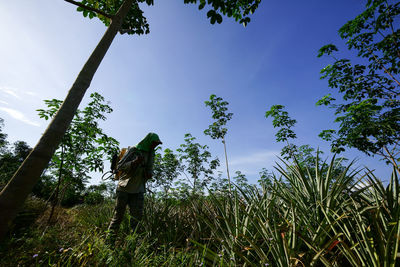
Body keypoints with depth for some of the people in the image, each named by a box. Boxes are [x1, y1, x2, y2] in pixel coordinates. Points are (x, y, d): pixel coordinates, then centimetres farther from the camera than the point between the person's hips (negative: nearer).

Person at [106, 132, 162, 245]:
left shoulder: (151, 154, 10)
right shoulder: (133, 150, -8)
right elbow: (119, 166, -8)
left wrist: (149, 174, -2)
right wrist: (135, 162, -23)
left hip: (138, 190, 5)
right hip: (124, 188, -4)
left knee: (137, 216, 0)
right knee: (118, 215, 5)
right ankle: (110, 241, 18)